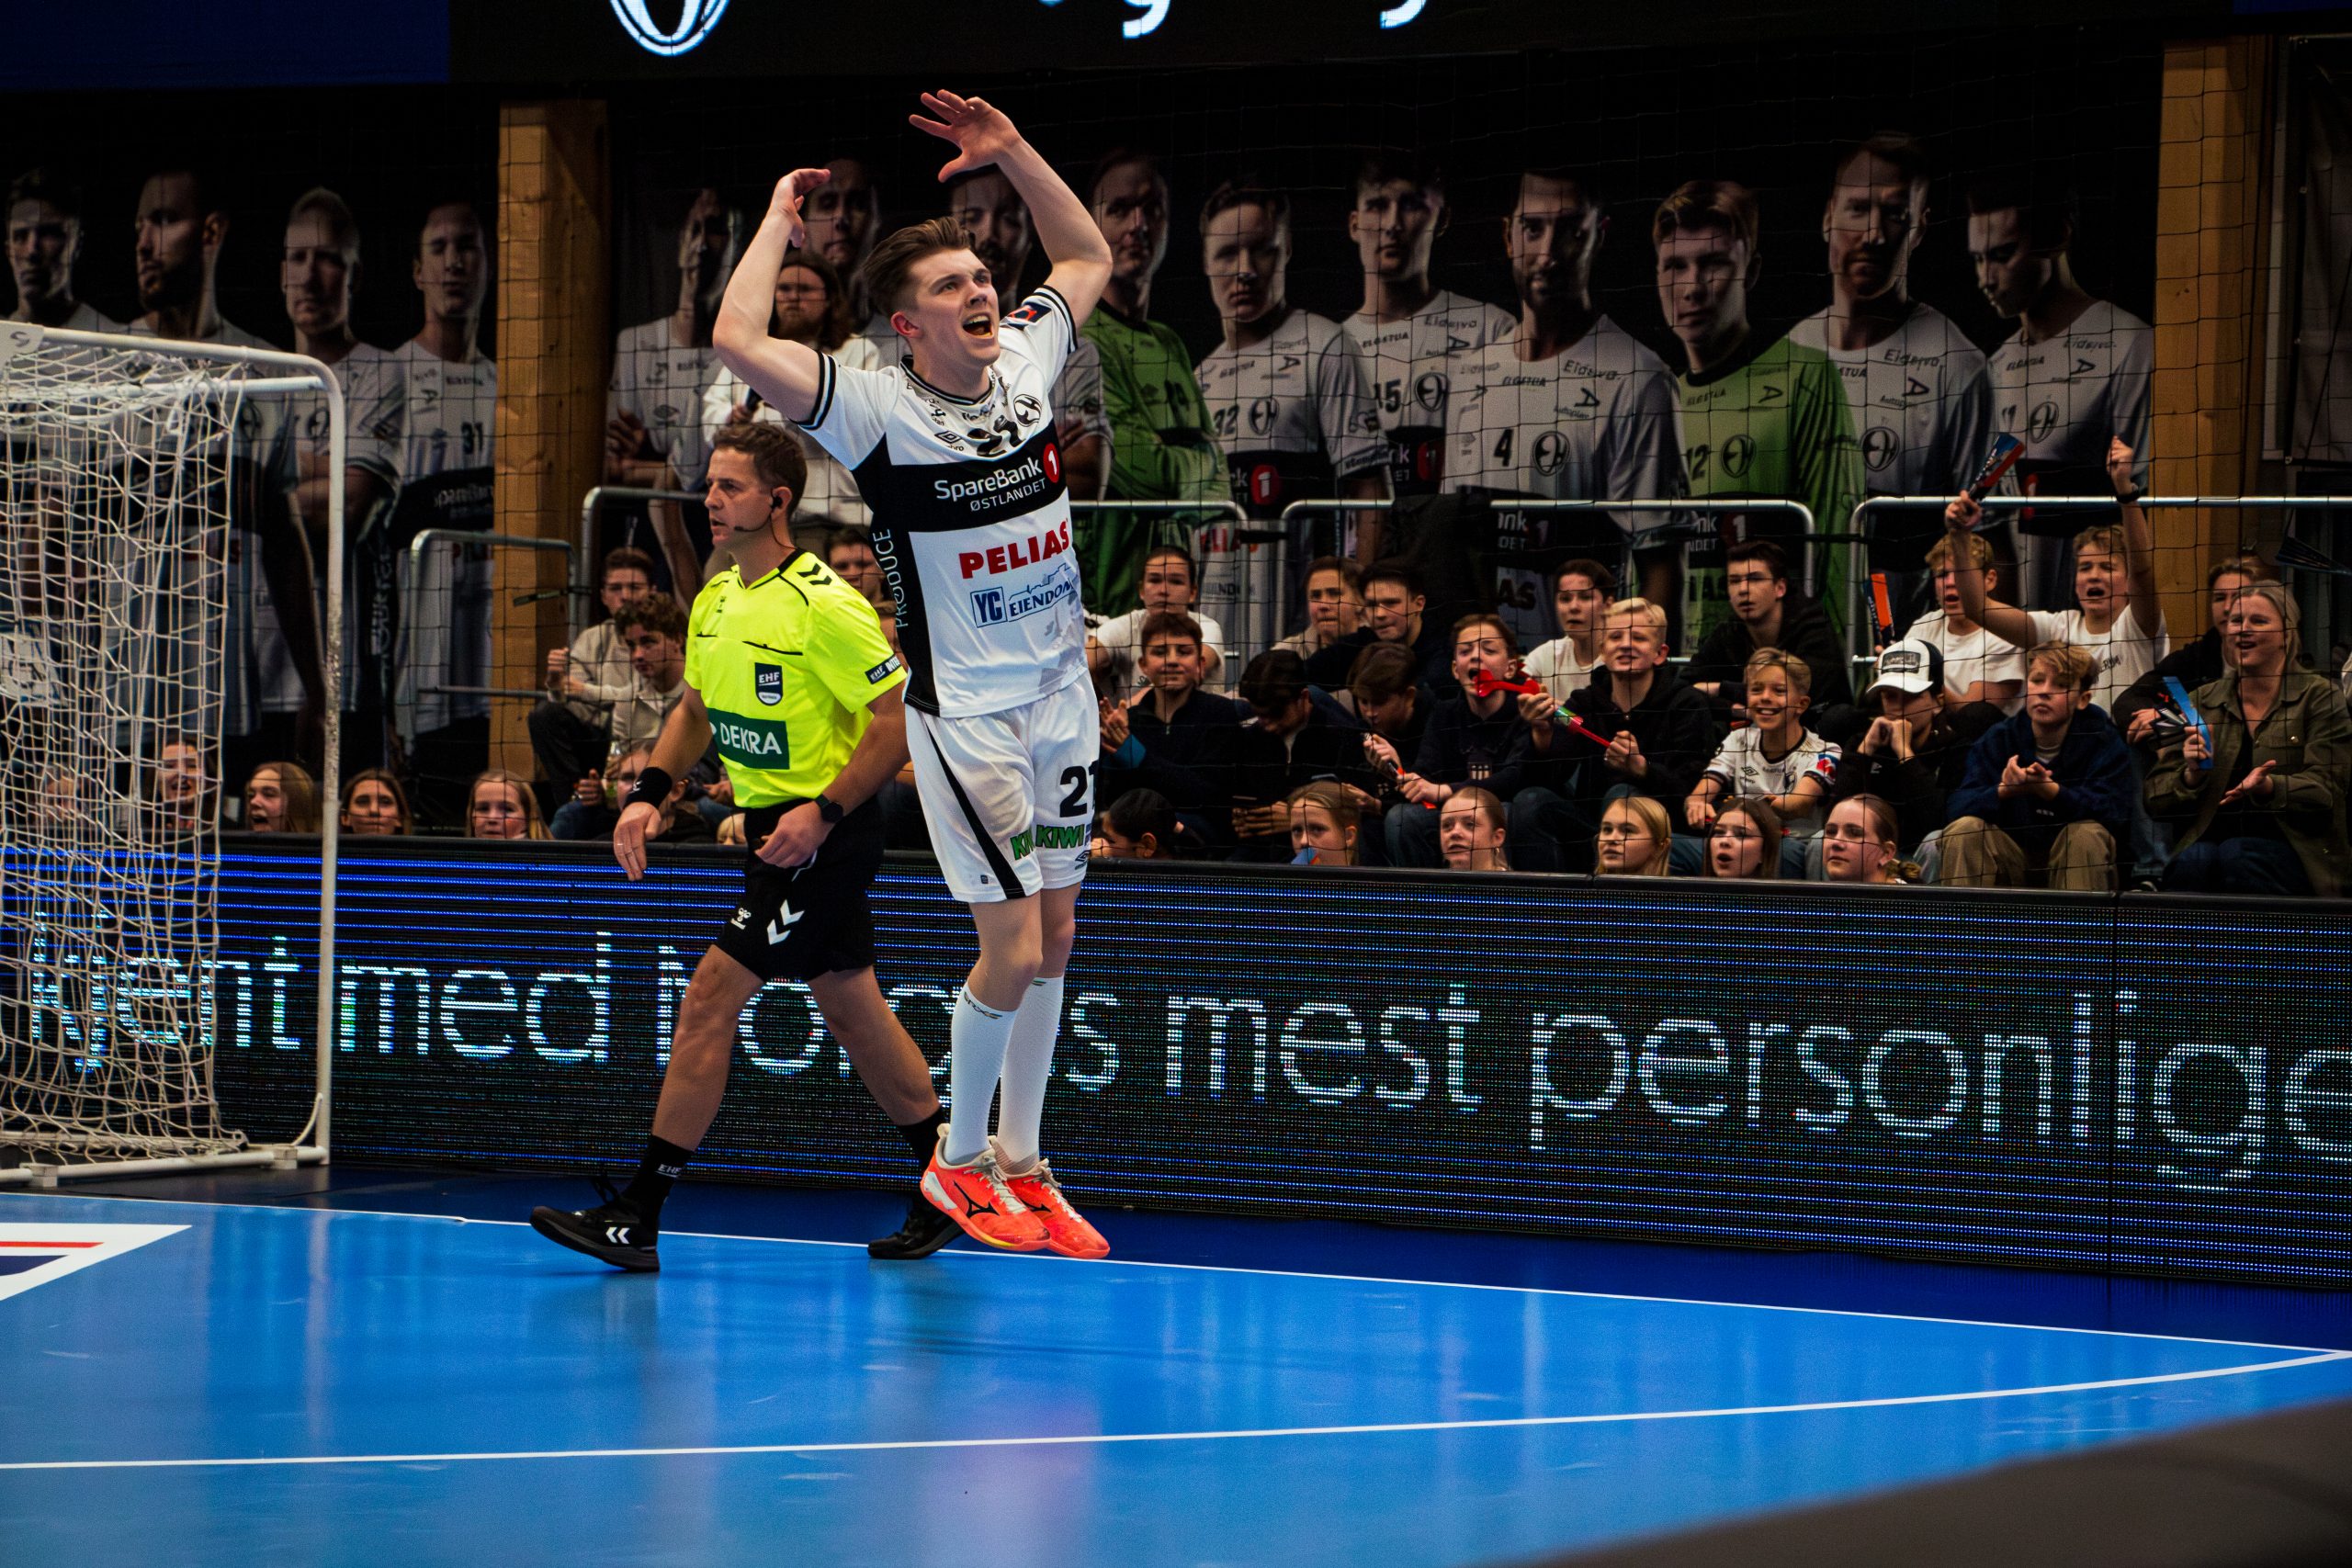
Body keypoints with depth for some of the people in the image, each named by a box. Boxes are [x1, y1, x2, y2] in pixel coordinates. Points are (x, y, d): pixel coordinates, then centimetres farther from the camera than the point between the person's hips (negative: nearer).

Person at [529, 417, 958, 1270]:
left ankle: (635, 1219, -9)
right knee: (851, 1009, 16)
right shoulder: (716, 600, 7)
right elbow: (696, 710, 21)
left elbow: (900, 716, -18)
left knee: (709, 999, -12)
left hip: (824, 835, -9)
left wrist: (823, 813, -23)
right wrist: (648, 793, 6)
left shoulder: (823, 604, -19)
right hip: (774, 825, 9)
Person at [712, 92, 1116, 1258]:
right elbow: (740, 343, -28)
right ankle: (959, 1160, 12)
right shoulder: (877, 410, -14)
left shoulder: (1024, 363, 2)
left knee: (1054, 940, 10)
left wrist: (1012, 154, 8)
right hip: (966, 712, -6)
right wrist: (780, 221, -15)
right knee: (1013, 953, -7)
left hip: (1061, 692, 6)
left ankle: (1019, 1162, 22)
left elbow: (1089, 256, 20)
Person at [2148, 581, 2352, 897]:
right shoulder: (2201, 702, 15)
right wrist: (2191, 775, -10)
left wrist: (2268, 787, -24)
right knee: (2192, 861, -34)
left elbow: (2326, 791, -4)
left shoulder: (2318, 696, 6)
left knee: (2236, 856, -34)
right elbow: (2156, 799, 12)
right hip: (2207, 838, 1)